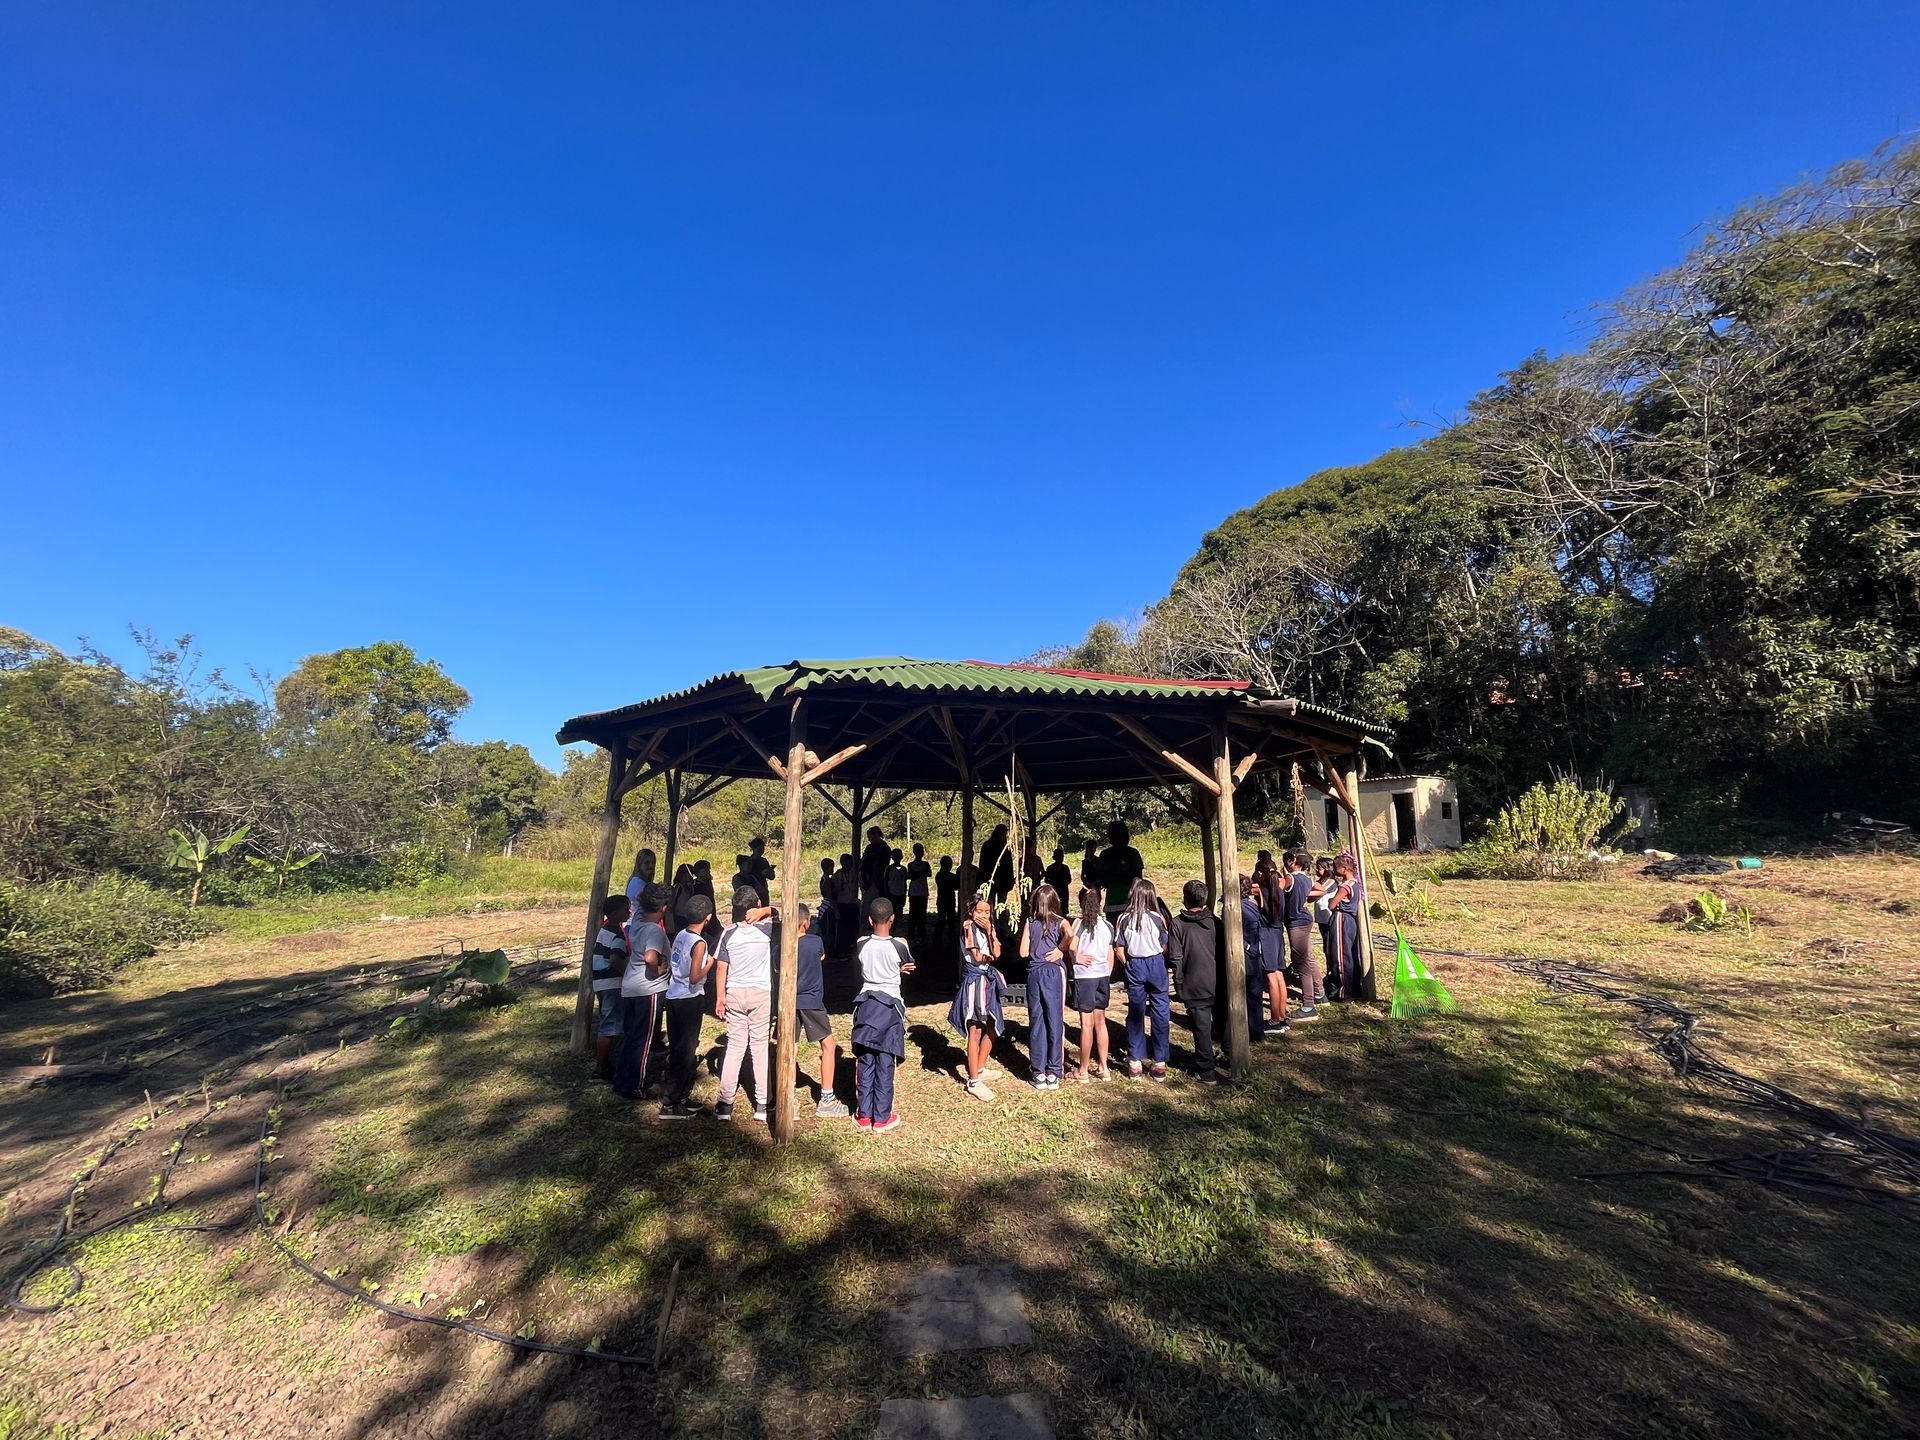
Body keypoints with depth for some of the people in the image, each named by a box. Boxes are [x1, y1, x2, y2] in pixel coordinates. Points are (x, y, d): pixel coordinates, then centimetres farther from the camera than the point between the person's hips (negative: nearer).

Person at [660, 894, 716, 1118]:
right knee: (685, 1051, 0)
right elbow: (694, 977, -23)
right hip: (689, 1000, -8)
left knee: (677, 1048, 16)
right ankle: (670, 1104, 2)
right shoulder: (699, 943, -18)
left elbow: (669, 965, 12)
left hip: (673, 997, 8)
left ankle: (681, 1095, 28)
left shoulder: (680, 935, 4)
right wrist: (709, 963, -8)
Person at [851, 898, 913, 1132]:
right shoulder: (899, 946, -12)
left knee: (865, 1062, 10)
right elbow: (910, 967, 6)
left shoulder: (862, 945, -5)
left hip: (866, 1004, 2)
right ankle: (881, 1118, 12)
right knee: (885, 1064, 5)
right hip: (890, 1006, -2)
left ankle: (864, 1115, 18)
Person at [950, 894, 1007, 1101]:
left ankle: (980, 1069, 32)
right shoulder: (969, 927, -11)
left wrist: (990, 932, -10)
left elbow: (996, 953, -2)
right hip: (974, 980, -8)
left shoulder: (989, 928, 11)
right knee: (975, 1031, -6)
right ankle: (973, 1082, -1)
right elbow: (977, 957, -15)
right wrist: (990, 956, -1)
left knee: (993, 1027, 16)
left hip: (989, 980, 8)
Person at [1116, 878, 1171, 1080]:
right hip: (1156, 964, -2)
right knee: (1160, 1012, 9)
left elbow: (1120, 948, -3)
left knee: (1135, 1013, 12)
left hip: (1134, 965, 2)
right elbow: (1165, 947, -6)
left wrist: (1128, 964, 11)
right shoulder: (1156, 918, -11)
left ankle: (1135, 1062, 17)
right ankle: (1159, 1063, 13)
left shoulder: (1124, 919, -6)